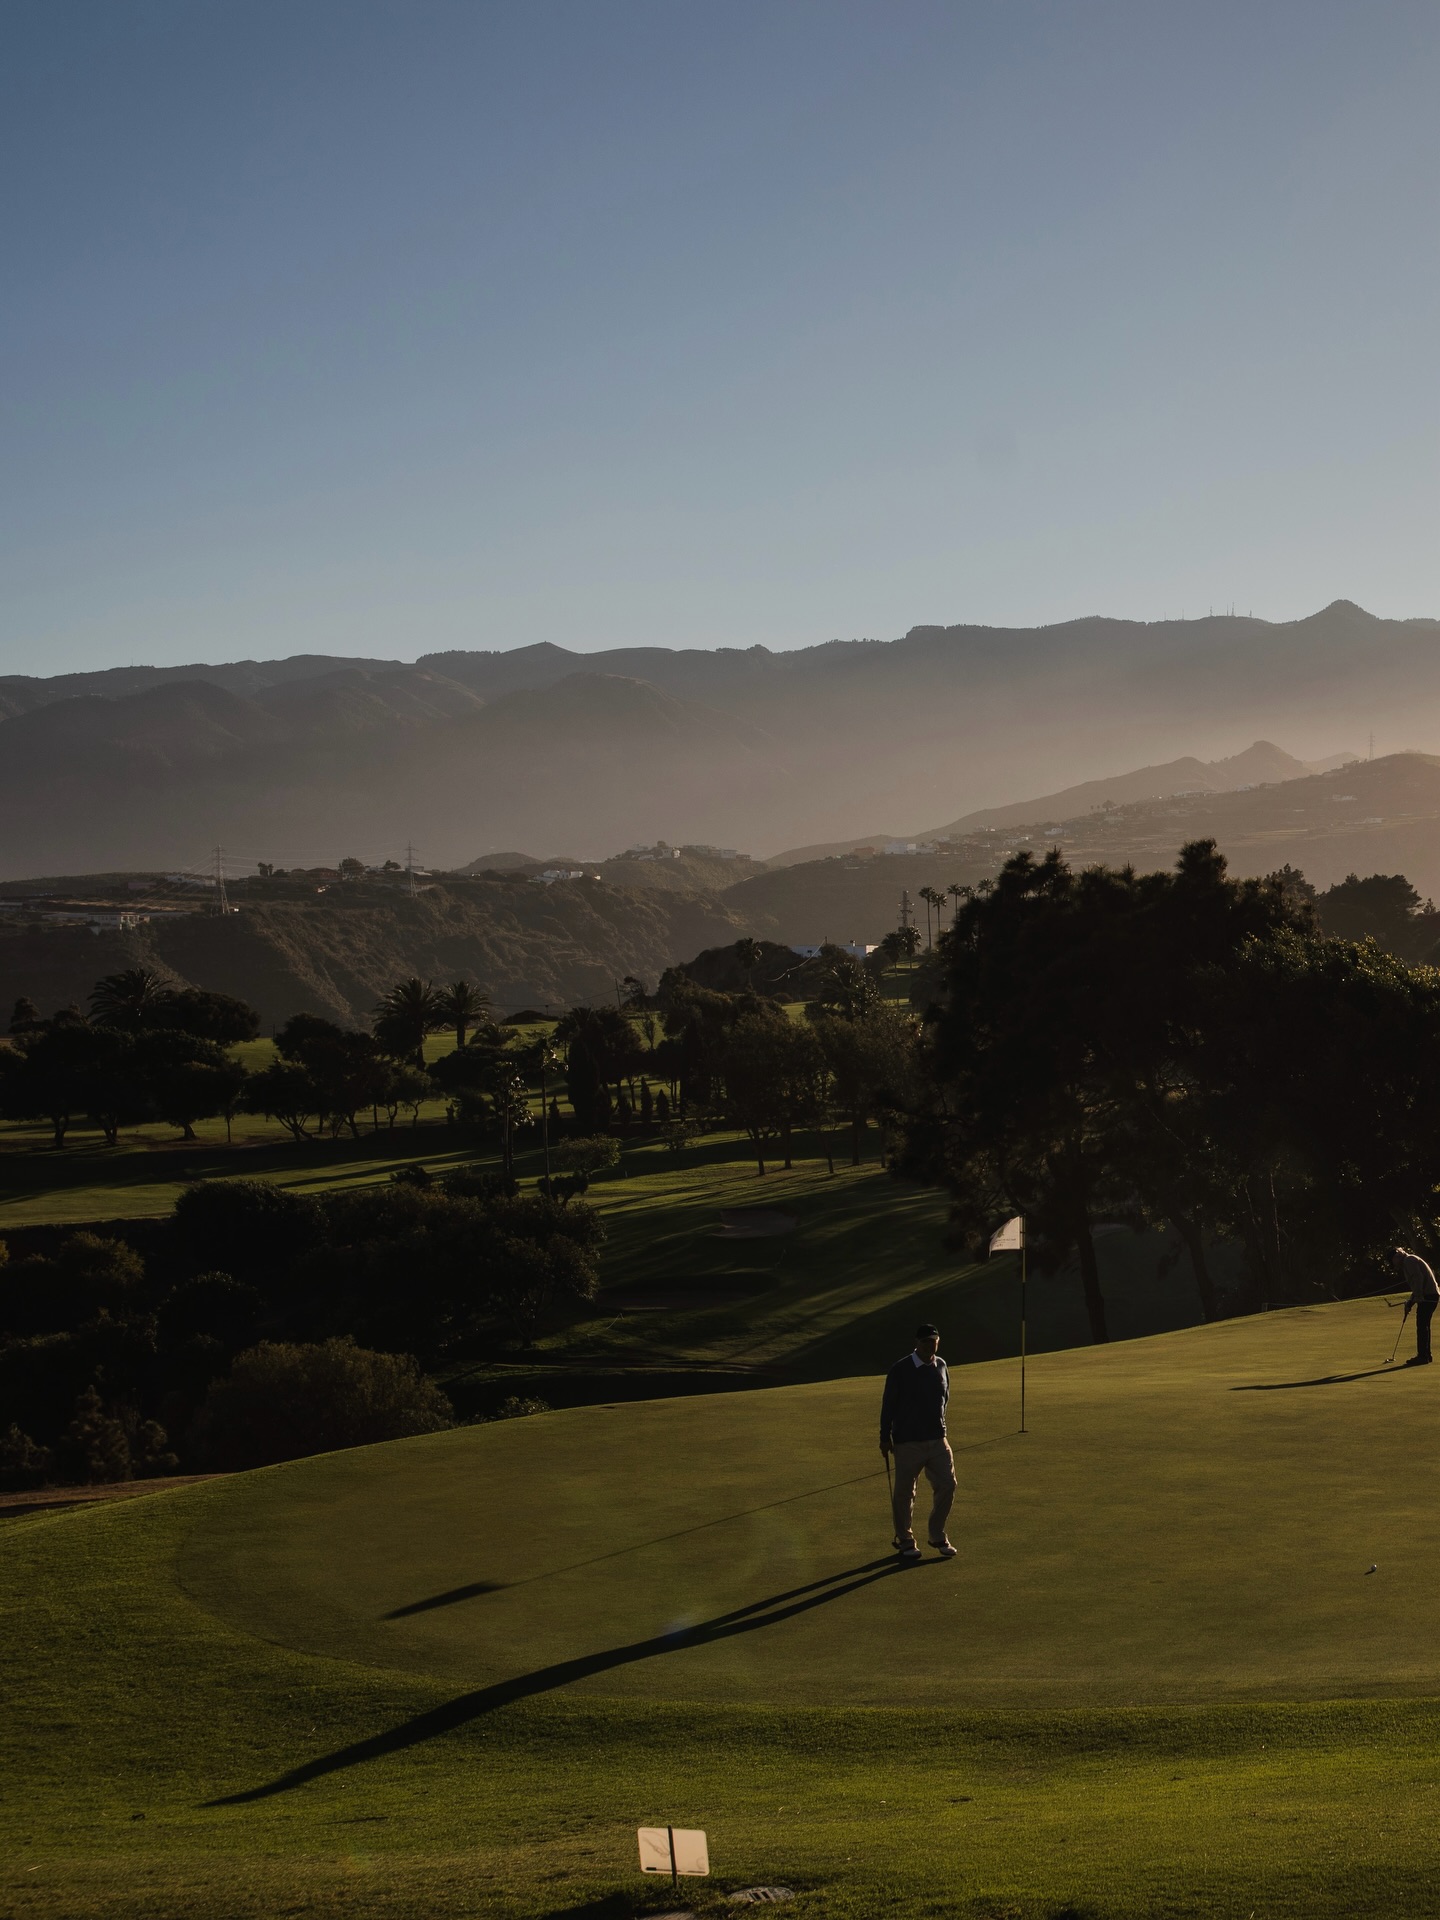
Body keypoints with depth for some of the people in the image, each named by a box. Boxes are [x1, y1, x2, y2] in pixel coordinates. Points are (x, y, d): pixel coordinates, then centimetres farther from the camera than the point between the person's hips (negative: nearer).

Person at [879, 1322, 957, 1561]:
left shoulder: (941, 1367, 4)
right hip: (907, 1441, -4)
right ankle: (905, 1541, 17)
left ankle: (937, 1536, 18)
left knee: (946, 1486, 1)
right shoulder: (900, 1370, -11)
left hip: (937, 1439, 4)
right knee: (904, 1492, 3)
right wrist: (885, 1437, -4)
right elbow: (888, 1404, -6)